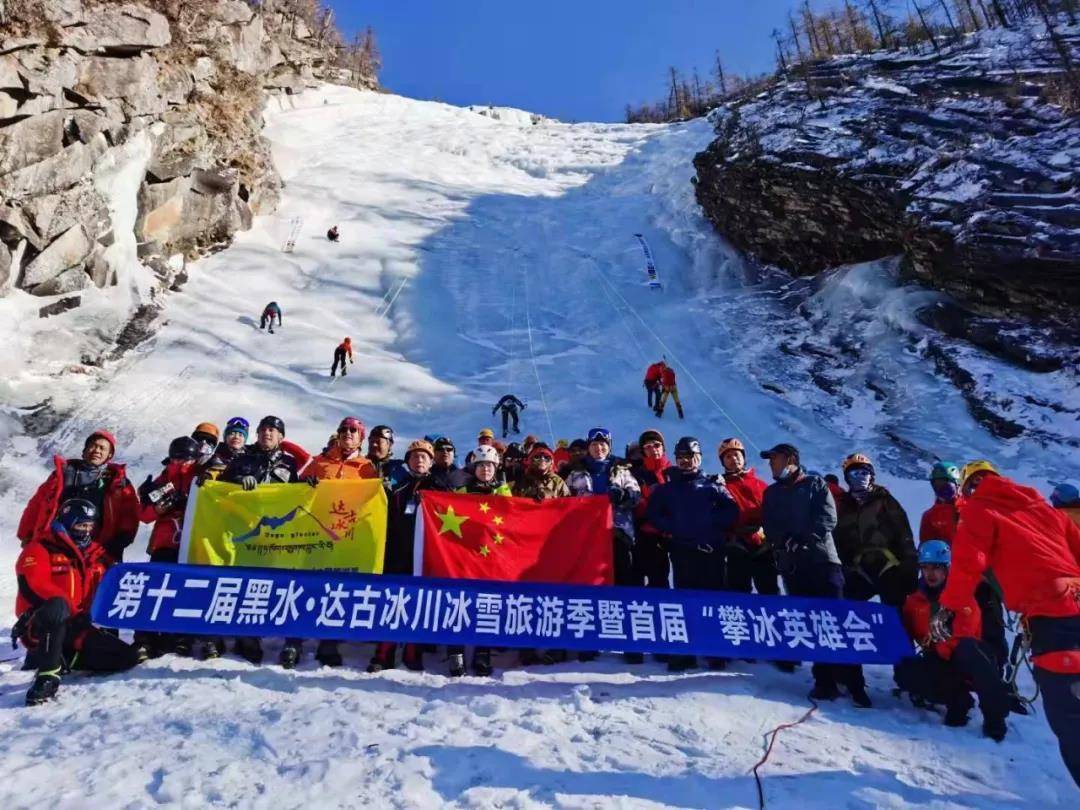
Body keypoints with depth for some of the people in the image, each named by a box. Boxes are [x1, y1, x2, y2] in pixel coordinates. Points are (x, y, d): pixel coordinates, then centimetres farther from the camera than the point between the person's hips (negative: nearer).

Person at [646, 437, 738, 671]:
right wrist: (670, 529, -6)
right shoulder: (666, 488, 13)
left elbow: (731, 510, 3)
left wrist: (712, 524, -8)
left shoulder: (712, 485, 10)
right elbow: (653, 514, 8)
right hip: (682, 551, 1)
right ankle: (683, 653, 8)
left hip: (710, 550, -1)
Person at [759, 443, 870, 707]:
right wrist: (786, 542, -13)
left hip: (822, 559, -3)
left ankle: (853, 683, -5)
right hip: (791, 565, 3)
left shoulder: (815, 484, 9)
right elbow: (769, 527, 7)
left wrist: (804, 540, -15)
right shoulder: (771, 493, 18)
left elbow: (827, 518, -4)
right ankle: (825, 681, 6)